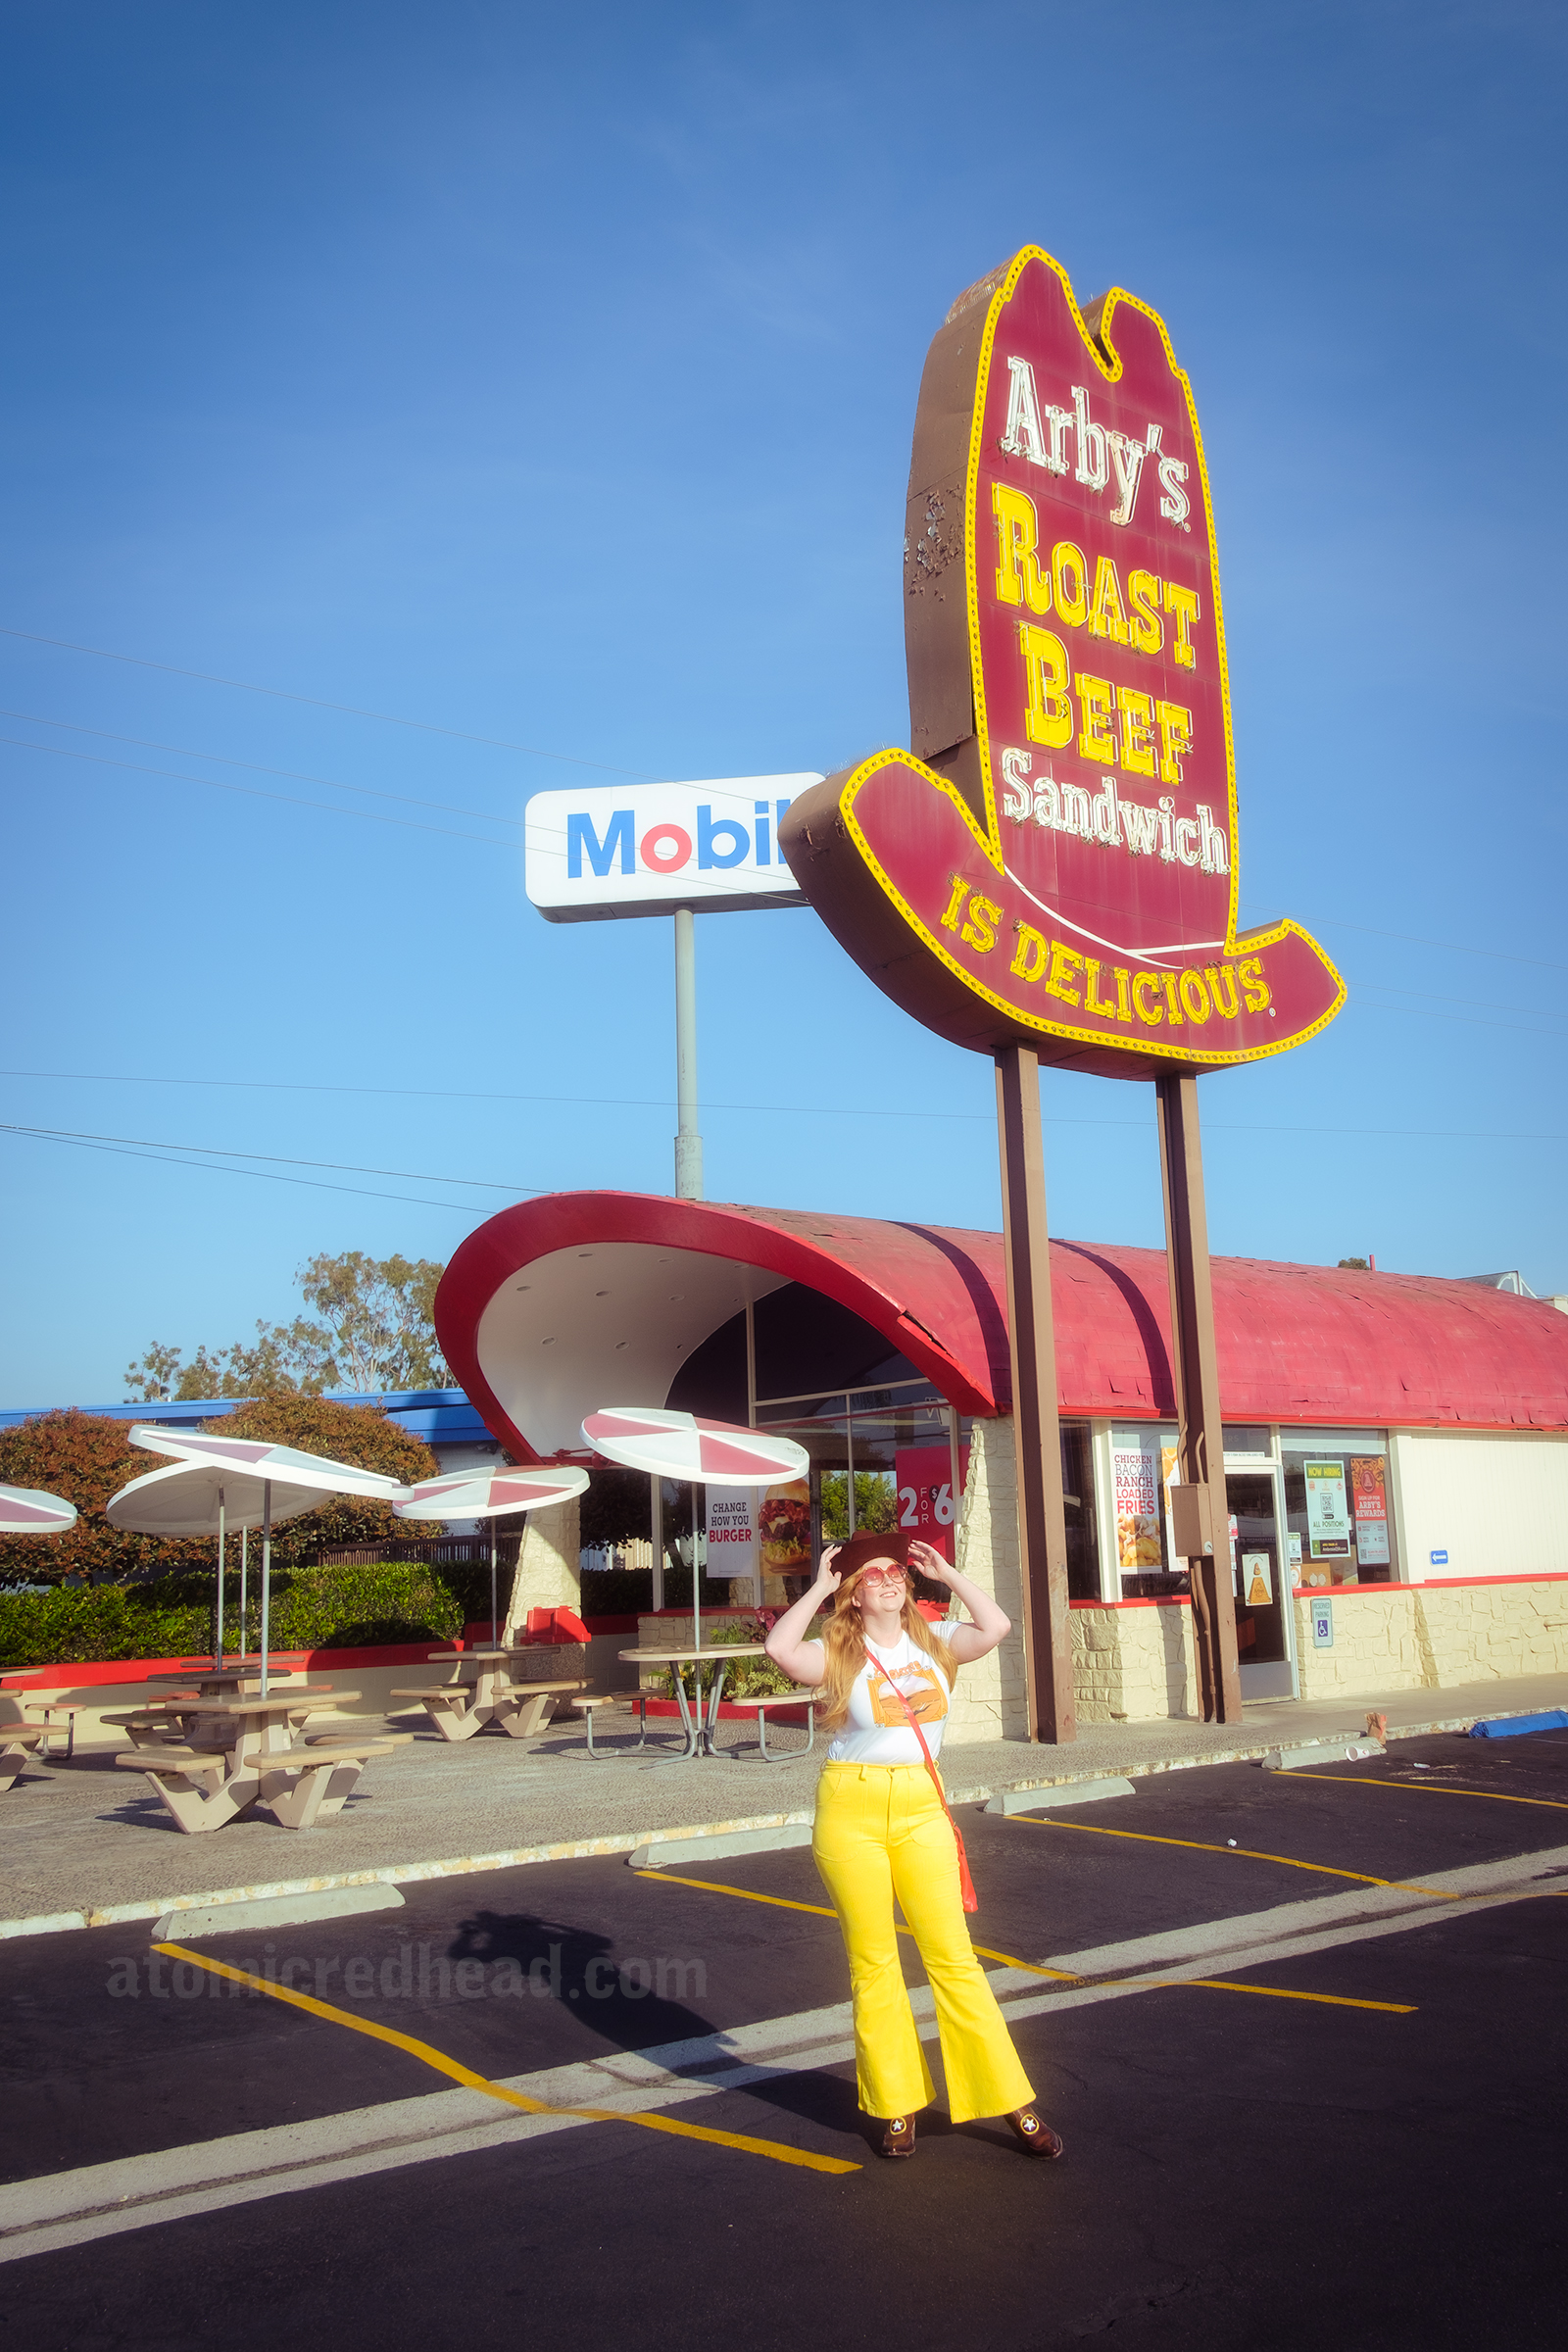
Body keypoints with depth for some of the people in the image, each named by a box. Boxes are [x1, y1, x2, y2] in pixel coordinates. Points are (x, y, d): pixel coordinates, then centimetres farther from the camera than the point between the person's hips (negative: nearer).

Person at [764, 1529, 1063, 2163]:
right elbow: (779, 1648, -23)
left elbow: (996, 1627, -8)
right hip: (851, 1806, -2)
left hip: (921, 1805, 2)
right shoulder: (838, 1653, -4)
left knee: (953, 1954, 3)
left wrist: (945, 1573, -1)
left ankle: (1012, 2102, 11)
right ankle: (895, 2107, 19)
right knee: (872, 1962, 6)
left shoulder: (933, 1643, 6)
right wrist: (818, 1588, -11)